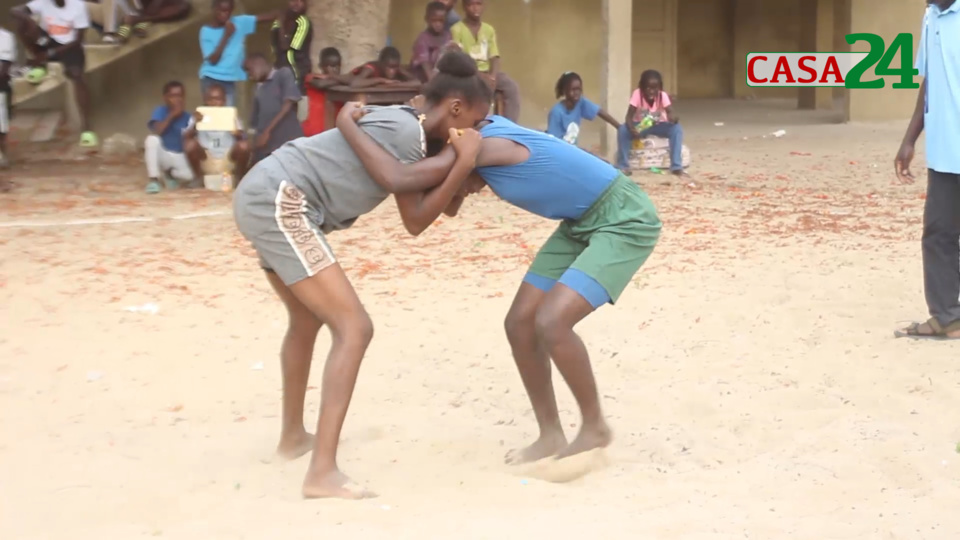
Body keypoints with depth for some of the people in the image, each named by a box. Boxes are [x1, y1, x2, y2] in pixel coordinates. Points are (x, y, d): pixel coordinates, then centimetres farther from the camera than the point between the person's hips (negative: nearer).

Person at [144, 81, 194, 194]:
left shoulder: (187, 117, -1)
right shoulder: (160, 111, -7)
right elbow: (156, 132, -25)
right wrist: (171, 115, -24)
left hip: (178, 156, 2)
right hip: (162, 154, -2)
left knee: (191, 176, -28)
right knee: (152, 139, -34)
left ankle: (170, 173, 9)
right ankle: (153, 179, -23)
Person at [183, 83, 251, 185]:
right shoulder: (199, 116, 2)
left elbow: (240, 137, -8)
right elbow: (186, 137, -9)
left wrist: (237, 134, -31)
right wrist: (195, 124, -27)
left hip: (228, 161, 0)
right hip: (206, 163, 0)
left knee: (244, 145, -27)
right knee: (190, 143, -27)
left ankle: (239, 176, -1)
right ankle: (199, 176, -4)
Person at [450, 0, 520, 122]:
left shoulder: (489, 30, 12)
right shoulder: (456, 29, -4)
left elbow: (494, 57, 6)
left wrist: (493, 76, -15)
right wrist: (479, 76, -21)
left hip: (488, 72, 5)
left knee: (513, 88, -21)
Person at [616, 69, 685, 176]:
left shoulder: (662, 95, -20)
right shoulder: (637, 94, -22)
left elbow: (672, 113, -29)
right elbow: (629, 116, -24)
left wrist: (673, 117, -55)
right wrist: (632, 129, -45)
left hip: (658, 126, 1)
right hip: (640, 126, -1)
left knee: (677, 129, -28)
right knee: (622, 129, -31)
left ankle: (676, 167, -24)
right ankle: (623, 166, -20)